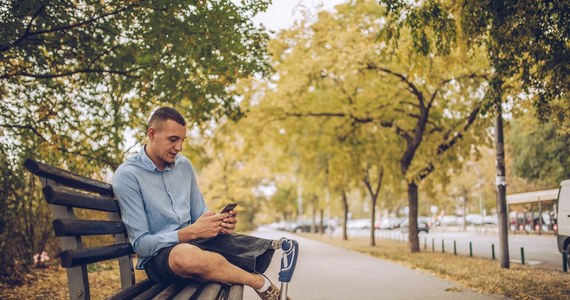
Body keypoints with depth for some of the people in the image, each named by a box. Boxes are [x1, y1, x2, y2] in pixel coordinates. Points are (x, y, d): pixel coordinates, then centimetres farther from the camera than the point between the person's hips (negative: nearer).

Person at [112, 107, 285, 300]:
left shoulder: (184, 166, 9)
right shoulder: (127, 175, -10)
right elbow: (141, 244, -14)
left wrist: (220, 224, -9)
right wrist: (191, 232, -25)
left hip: (195, 242, 6)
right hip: (158, 257, -5)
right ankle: (260, 283, -19)